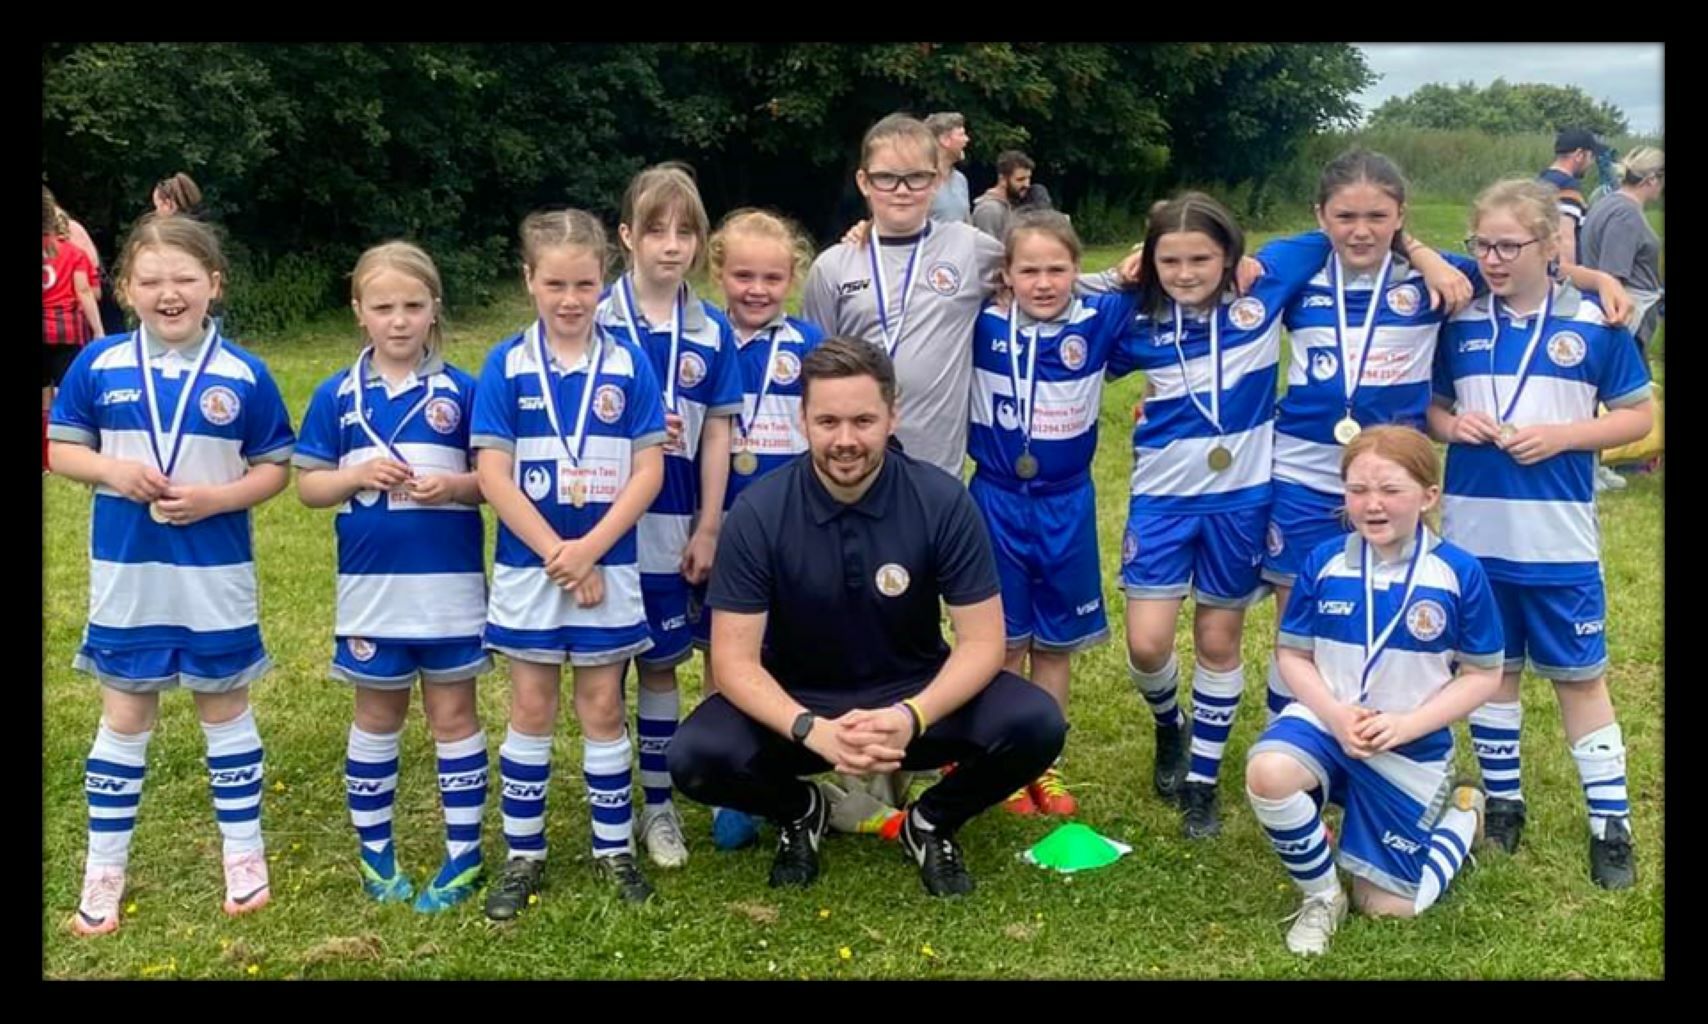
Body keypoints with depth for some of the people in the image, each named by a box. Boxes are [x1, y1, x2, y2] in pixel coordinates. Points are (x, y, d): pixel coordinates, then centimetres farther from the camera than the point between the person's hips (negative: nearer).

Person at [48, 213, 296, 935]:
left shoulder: (243, 375, -7)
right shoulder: (99, 365, -3)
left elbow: (275, 468, -2)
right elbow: (61, 448, 3)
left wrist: (215, 498, -18)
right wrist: (113, 470, -16)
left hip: (215, 577, -1)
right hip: (126, 574, 1)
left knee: (225, 710, 12)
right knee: (125, 719, 11)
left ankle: (244, 855, 25)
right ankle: (104, 871, 23)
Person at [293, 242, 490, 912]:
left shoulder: (461, 392, -2)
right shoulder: (336, 395, 1)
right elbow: (308, 485, 3)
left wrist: (453, 486, -19)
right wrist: (358, 475, -15)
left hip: (450, 583, -1)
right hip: (372, 585, 1)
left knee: (453, 713, 8)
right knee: (378, 716, 13)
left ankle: (464, 854, 18)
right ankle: (374, 852, 27)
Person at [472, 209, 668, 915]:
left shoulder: (628, 364, -2)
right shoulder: (506, 366, -3)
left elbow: (649, 470, -5)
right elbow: (492, 474, -8)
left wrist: (590, 548, -15)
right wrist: (556, 554, -13)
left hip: (608, 563, 0)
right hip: (528, 565, 0)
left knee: (603, 706, 9)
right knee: (531, 708, 9)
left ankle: (615, 848, 22)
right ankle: (522, 855, 20)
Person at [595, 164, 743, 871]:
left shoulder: (710, 331, 2)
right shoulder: (597, 321, -4)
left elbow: (716, 435, 3)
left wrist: (707, 529, -1)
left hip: (672, 527, 2)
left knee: (661, 665, 11)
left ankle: (658, 804, 23)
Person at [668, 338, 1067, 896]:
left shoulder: (942, 501, -16)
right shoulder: (758, 512, -17)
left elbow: (982, 641, -13)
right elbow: (735, 658, -16)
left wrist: (912, 716, -32)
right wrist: (813, 730, -34)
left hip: (913, 697, 1)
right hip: (797, 704, 0)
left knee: (1035, 725, -25)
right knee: (696, 757, -28)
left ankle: (932, 821, 7)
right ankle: (800, 810, 8)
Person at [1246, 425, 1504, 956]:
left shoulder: (1460, 573, -12)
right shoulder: (1323, 562, -8)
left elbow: (1483, 675, -5)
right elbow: (1293, 655, 0)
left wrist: (1406, 725, -17)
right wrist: (1333, 714, -18)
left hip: (1411, 748, -1)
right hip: (1327, 722, 1)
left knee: (1387, 905, 7)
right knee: (1267, 772, -35)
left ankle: (1461, 814, 37)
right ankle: (1321, 896, -6)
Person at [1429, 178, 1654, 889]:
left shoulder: (1592, 324, -4)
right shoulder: (1460, 324, 2)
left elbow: (1639, 416, 0)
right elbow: (1430, 406, 12)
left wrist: (1561, 435, -14)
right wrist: (1451, 425, -10)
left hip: (1557, 538, -2)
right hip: (1473, 533, 3)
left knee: (1579, 674, 5)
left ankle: (1611, 823, 16)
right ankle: (1501, 803, 28)